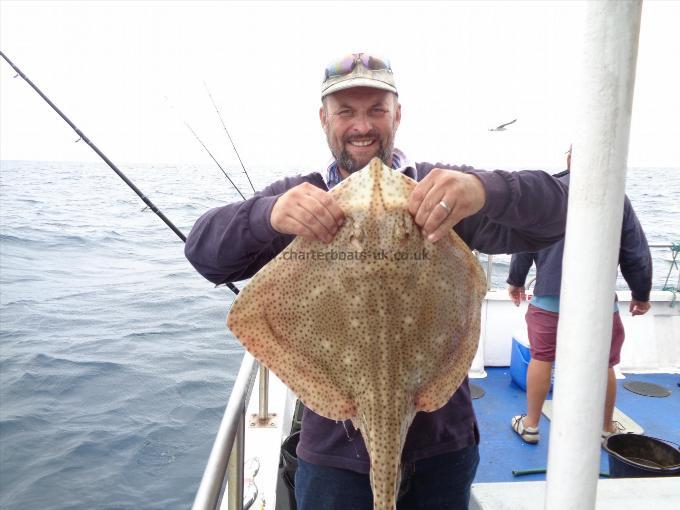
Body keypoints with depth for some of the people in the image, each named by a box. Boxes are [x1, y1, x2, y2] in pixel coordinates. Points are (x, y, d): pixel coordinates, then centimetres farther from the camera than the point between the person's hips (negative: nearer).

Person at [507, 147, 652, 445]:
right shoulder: (617, 197, 0)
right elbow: (637, 253, 4)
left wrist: (515, 280, 14)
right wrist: (641, 294, 17)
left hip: (549, 296, 0)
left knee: (541, 358, 9)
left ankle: (530, 425, 20)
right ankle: (607, 429, 30)